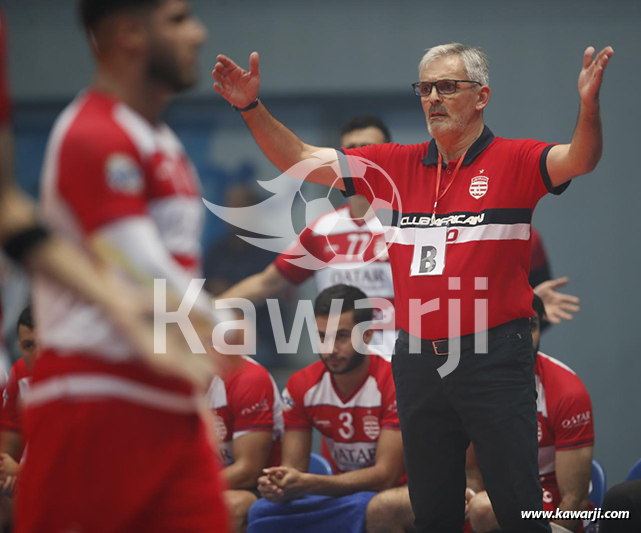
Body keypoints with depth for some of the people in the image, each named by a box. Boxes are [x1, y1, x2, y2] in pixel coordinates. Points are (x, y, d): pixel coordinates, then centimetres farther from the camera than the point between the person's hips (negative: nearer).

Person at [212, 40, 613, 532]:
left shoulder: (513, 161, -3)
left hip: (494, 358, -5)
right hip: (418, 359, 5)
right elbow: (299, 160, 12)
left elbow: (579, 160, -21)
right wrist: (251, 107, 0)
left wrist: (589, 105, -42)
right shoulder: (397, 167, 10)